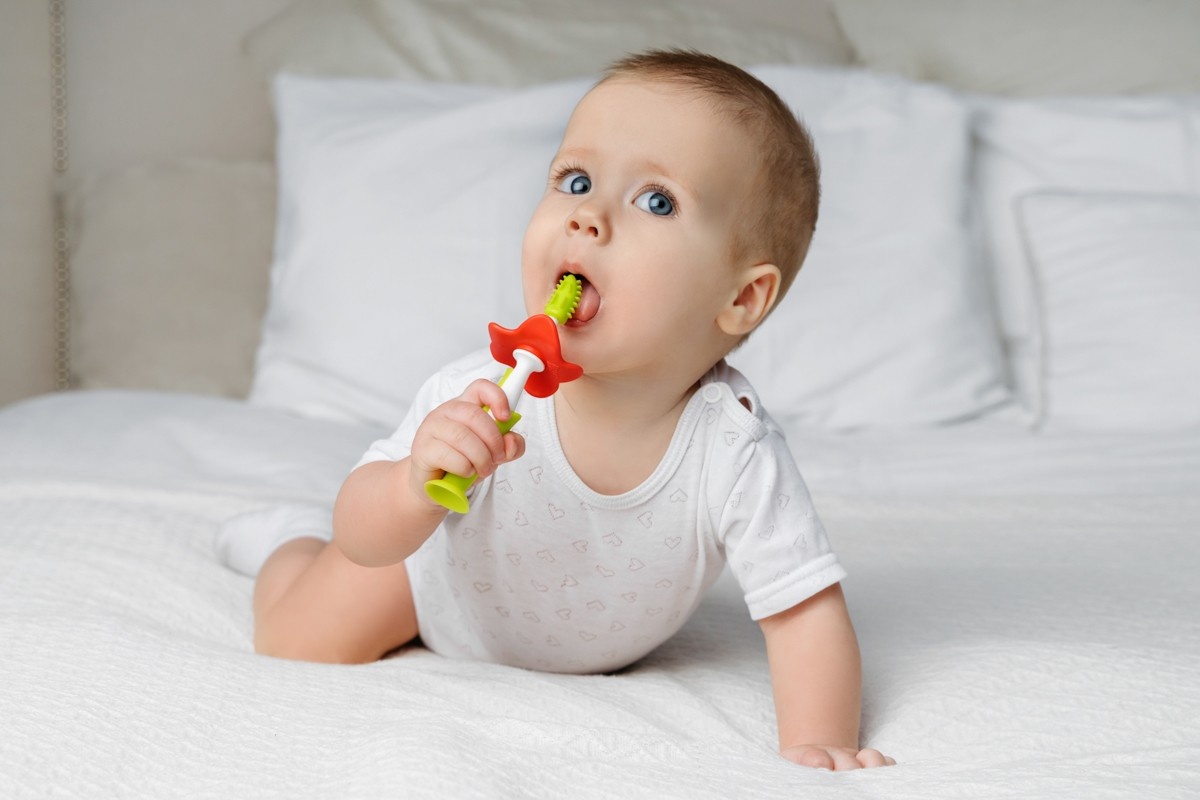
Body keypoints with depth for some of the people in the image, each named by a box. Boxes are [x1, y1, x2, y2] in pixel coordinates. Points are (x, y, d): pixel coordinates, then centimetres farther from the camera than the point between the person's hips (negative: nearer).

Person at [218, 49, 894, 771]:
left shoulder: (736, 454, -40)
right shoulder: (477, 402, -39)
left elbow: (808, 613, -34)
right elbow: (364, 541, -32)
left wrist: (816, 745, -48)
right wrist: (416, 489, -54)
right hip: (446, 561, -1)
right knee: (295, 644, 2)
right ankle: (292, 537, 33)